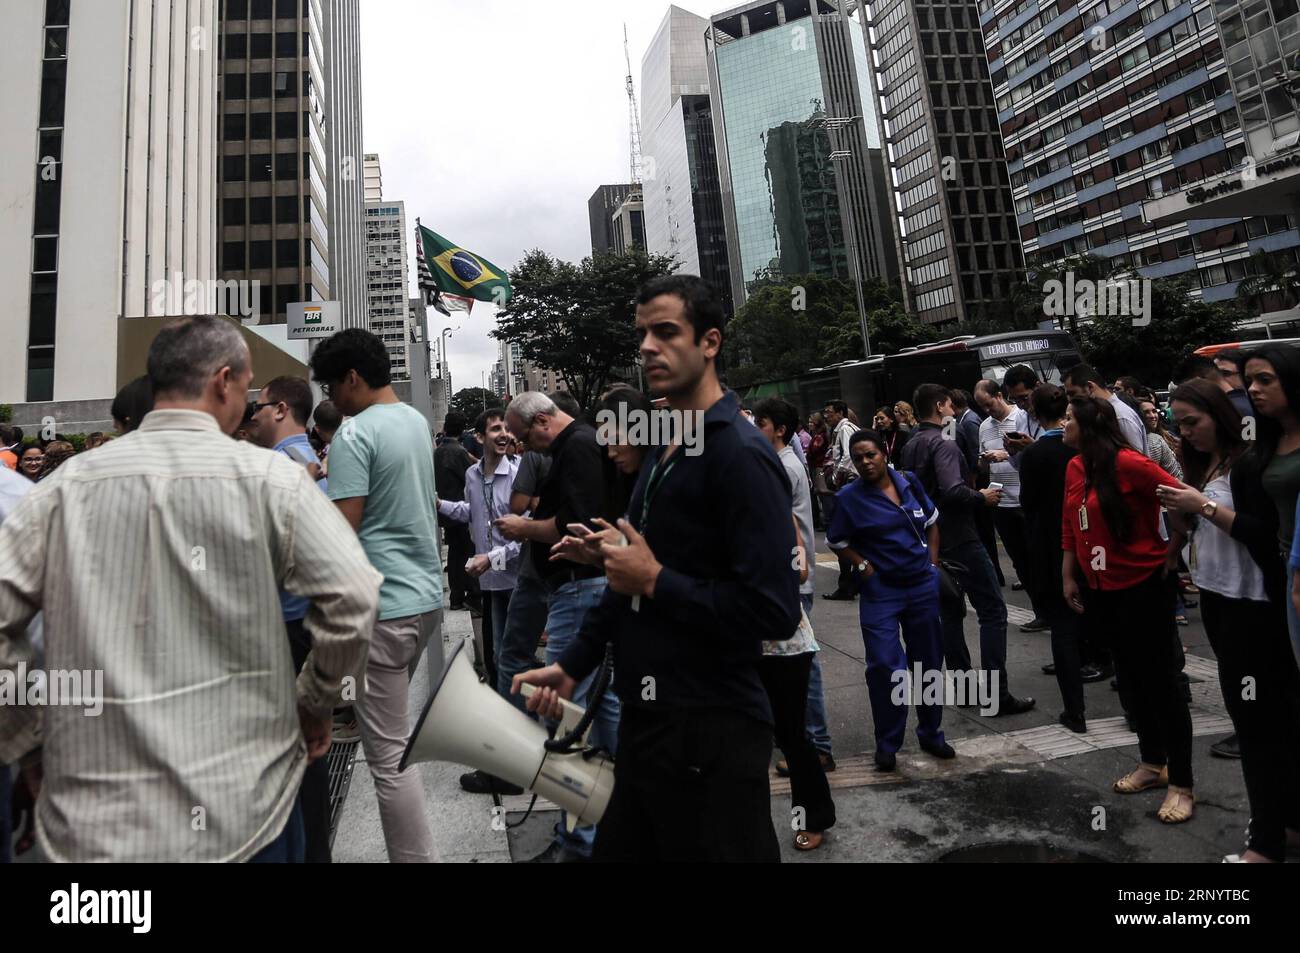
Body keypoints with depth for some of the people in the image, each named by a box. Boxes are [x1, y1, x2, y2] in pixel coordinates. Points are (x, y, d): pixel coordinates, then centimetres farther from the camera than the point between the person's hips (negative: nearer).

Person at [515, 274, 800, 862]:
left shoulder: (740, 454, -18)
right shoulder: (664, 451, 12)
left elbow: (774, 612, -25)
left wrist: (654, 580, -18)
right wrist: (573, 665, 16)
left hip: (711, 731, -9)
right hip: (647, 717, 9)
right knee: (621, 849, 21)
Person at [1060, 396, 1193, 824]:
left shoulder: (1128, 463, -19)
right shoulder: (1074, 468, 4)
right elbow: (1070, 527, 11)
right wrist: (1069, 576, 12)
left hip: (1144, 586, -7)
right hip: (1102, 590, 8)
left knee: (1160, 681, 1)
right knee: (1130, 677, 19)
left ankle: (1181, 786, 15)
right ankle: (1152, 764, 36)